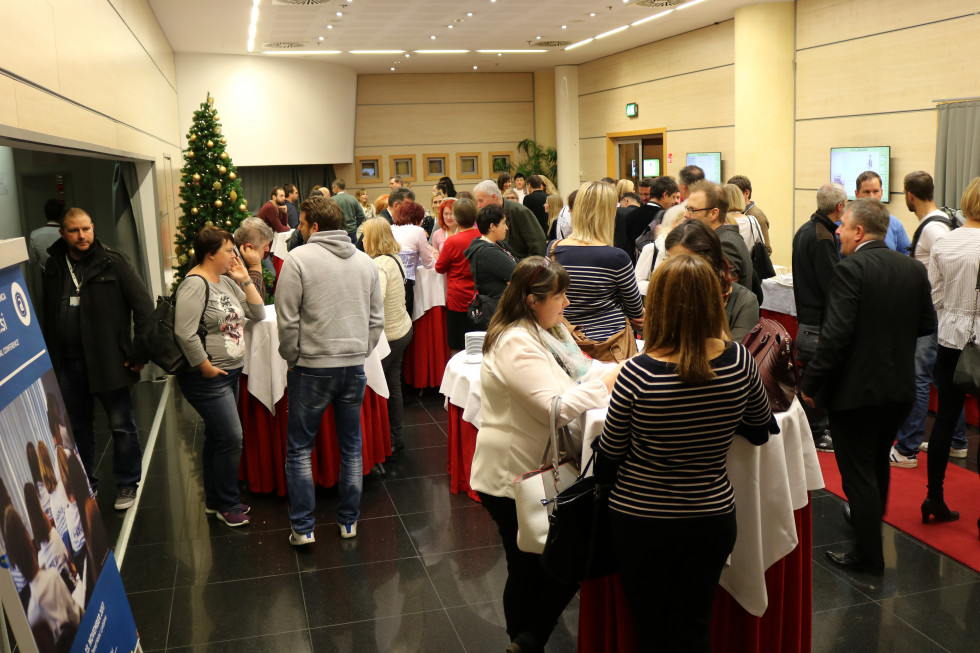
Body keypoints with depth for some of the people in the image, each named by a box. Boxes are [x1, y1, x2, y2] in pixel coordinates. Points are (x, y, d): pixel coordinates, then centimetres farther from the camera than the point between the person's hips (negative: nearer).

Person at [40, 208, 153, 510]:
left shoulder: (113, 261, -7)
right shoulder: (54, 266, 8)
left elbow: (143, 306, -9)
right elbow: (49, 315, 16)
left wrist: (140, 352, -11)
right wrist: (50, 356, 10)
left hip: (109, 360, -4)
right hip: (68, 362, 5)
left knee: (121, 425, 3)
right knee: (78, 427, 15)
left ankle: (127, 485, 18)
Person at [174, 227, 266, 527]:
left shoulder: (226, 281, 11)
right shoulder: (195, 285, -17)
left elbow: (258, 313, 10)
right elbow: (185, 333, -24)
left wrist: (245, 280, 1)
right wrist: (207, 367, -18)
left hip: (230, 372, 9)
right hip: (207, 378, -9)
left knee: (216, 437, 17)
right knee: (231, 437, -7)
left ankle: (215, 500, 29)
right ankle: (227, 505, 9)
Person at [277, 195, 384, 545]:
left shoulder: (298, 259, -9)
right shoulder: (365, 261, 7)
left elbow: (287, 320, -10)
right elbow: (377, 319, 9)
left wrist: (292, 359, 2)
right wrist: (361, 353, 15)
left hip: (312, 368, -4)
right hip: (355, 367, 5)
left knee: (299, 448, 9)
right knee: (351, 446, 15)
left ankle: (303, 527, 11)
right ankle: (348, 522, 23)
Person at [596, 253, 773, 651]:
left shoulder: (638, 374, -22)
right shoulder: (740, 362, -12)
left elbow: (609, 456, -9)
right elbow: (761, 432, 6)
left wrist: (603, 483, 11)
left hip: (641, 521, -3)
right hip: (713, 517, 3)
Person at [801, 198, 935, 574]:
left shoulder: (851, 270, -19)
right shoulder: (914, 269, 2)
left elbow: (836, 335, -24)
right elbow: (927, 324, 9)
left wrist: (810, 384, -15)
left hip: (856, 388, -7)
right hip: (900, 388, 7)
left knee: (858, 471, 5)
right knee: (878, 461, 26)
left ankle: (868, 555, 15)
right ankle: (871, 522, 46)